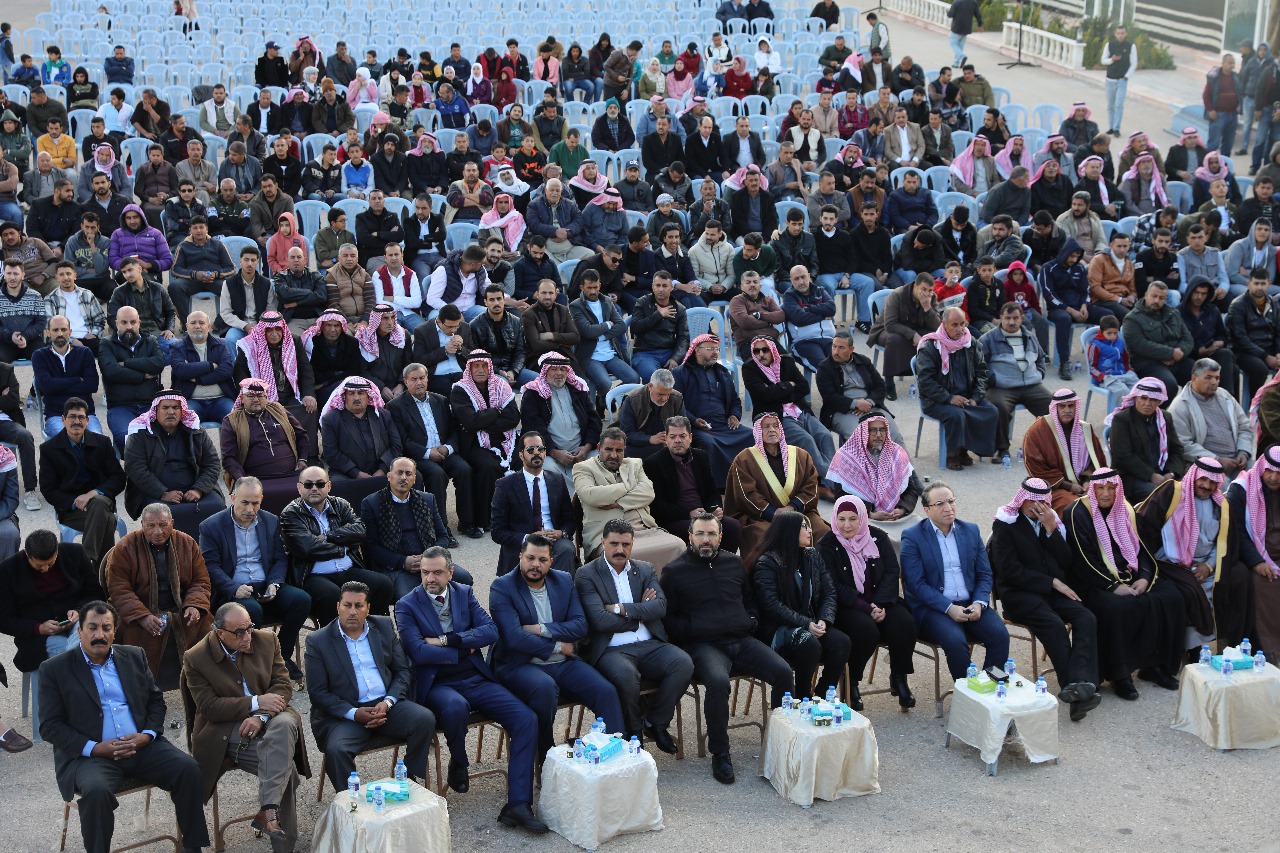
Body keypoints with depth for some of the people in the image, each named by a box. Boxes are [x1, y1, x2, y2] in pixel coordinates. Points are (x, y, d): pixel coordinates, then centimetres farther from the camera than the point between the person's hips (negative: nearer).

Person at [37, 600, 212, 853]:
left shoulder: (134, 657, 12)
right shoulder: (54, 669, 1)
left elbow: (156, 700, 16)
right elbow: (50, 726, -3)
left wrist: (147, 735, -4)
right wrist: (94, 747, -15)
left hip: (142, 746, 4)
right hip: (90, 755, -3)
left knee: (188, 768, -18)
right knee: (97, 790, -35)